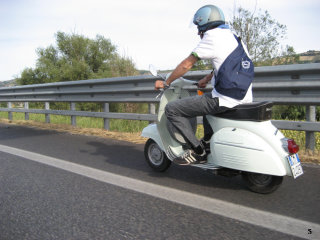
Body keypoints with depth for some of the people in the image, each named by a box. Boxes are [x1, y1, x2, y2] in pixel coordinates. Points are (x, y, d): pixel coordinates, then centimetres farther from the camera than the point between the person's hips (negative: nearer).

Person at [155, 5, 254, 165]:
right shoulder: (232, 36, 20)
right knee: (207, 99, 40)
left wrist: (165, 83, 5)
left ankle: (198, 151, -2)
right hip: (244, 98, 10)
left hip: (225, 100, -10)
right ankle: (208, 140, 32)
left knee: (172, 109, -4)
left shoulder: (212, 36, -6)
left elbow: (186, 65, -5)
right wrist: (206, 79, 38)